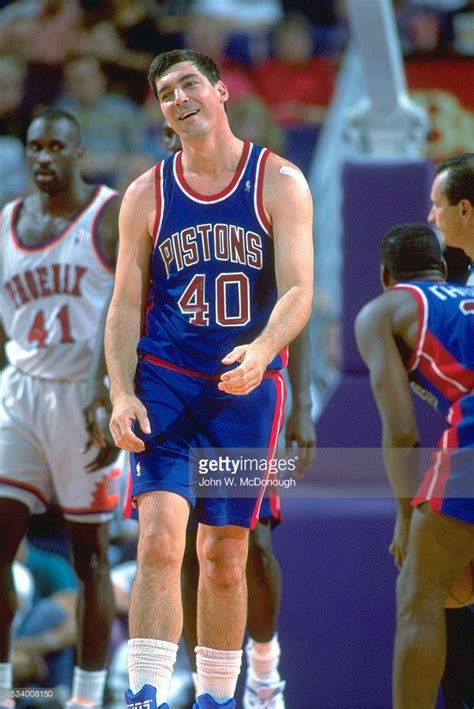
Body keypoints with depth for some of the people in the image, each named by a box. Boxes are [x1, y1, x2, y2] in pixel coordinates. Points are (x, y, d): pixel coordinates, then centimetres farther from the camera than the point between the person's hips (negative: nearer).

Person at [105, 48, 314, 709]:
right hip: (165, 383, 0)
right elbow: (126, 305, 5)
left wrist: (262, 351, -29)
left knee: (225, 555, 7)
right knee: (160, 538, -16)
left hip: (246, 388, 0)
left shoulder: (279, 182, -1)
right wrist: (121, 394, -9)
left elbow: (298, 290, -9)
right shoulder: (146, 195, 4)